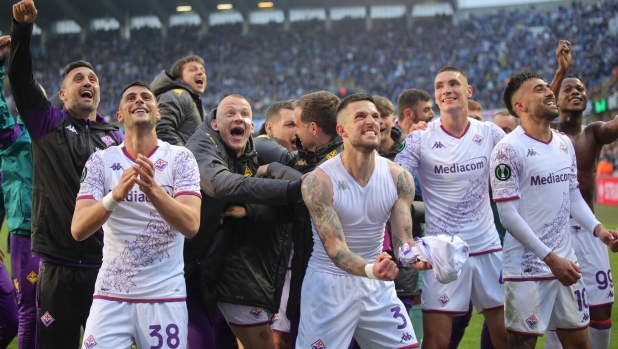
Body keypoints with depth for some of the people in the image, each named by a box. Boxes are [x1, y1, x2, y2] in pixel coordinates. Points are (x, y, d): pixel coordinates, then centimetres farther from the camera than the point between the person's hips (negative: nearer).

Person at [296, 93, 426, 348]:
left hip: (378, 283, 4)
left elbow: (403, 240, -7)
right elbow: (335, 248, -23)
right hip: (329, 282, -4)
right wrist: (370, 269, -43)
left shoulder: (398, 177, -4)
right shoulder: (319, 182, -17)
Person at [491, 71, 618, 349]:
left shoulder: (565, 144, 10)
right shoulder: (509, 149, -13)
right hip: (527, 267, -7)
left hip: (565, 261, 7)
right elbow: (508, 215, -15)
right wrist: (551, 258, -16)